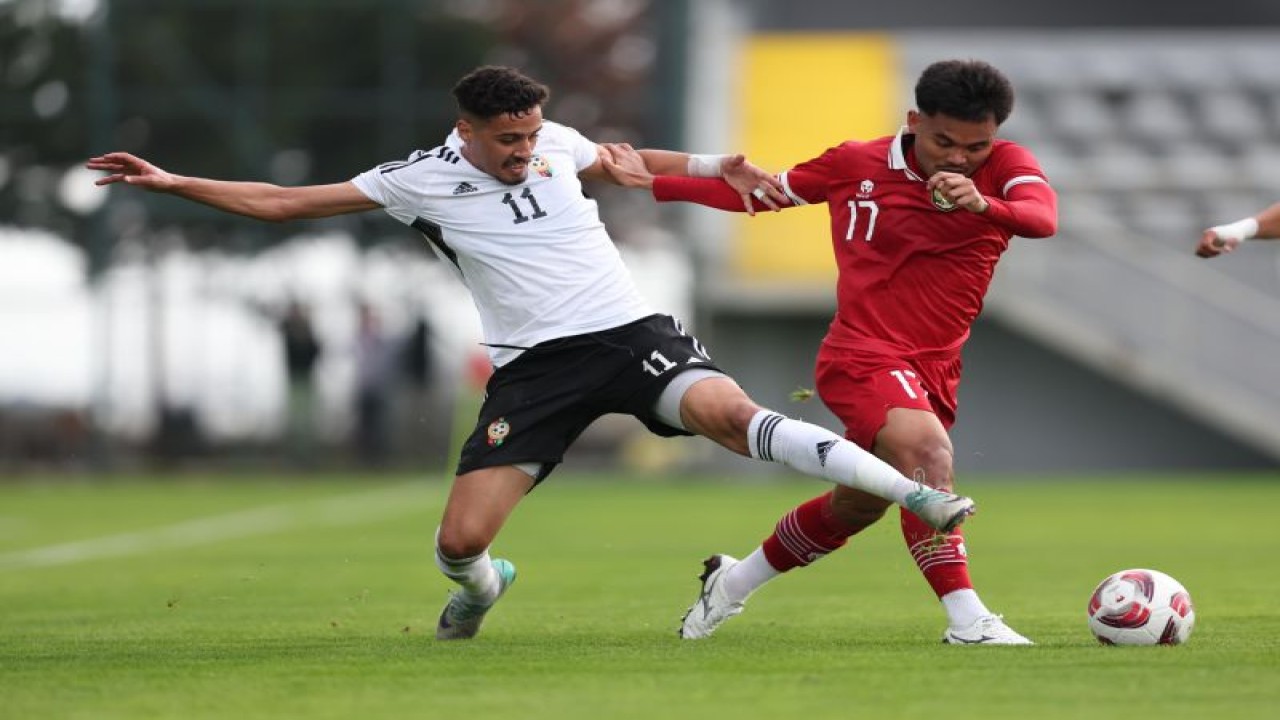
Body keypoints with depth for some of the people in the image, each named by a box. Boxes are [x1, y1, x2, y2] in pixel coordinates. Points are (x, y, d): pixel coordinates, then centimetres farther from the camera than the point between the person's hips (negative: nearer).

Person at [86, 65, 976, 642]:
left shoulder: (555, 143, 6)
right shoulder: (420, 181, -1)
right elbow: (284, 202, 3)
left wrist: (718, 166, 18)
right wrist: (171, 182, -2)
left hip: (629, 333, 0)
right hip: (534, 366, 0)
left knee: (732, 413, -29)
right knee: (459, 541, -9)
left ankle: (918, 494, -29)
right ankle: (482, 587, 31)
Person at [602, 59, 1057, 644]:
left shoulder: (1005, 166, -3)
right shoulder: (855, 165, -3)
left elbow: (1044, 217, -25)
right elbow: (760, 192, 12)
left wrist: (985, 205, -46)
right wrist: (652, 183, 10)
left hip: (935, 371, 4)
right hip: (862, 355, -4)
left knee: (855, 507, 18)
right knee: (927, 452, -31)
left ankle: (734, 582, 42)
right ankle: (967, 621, -34)